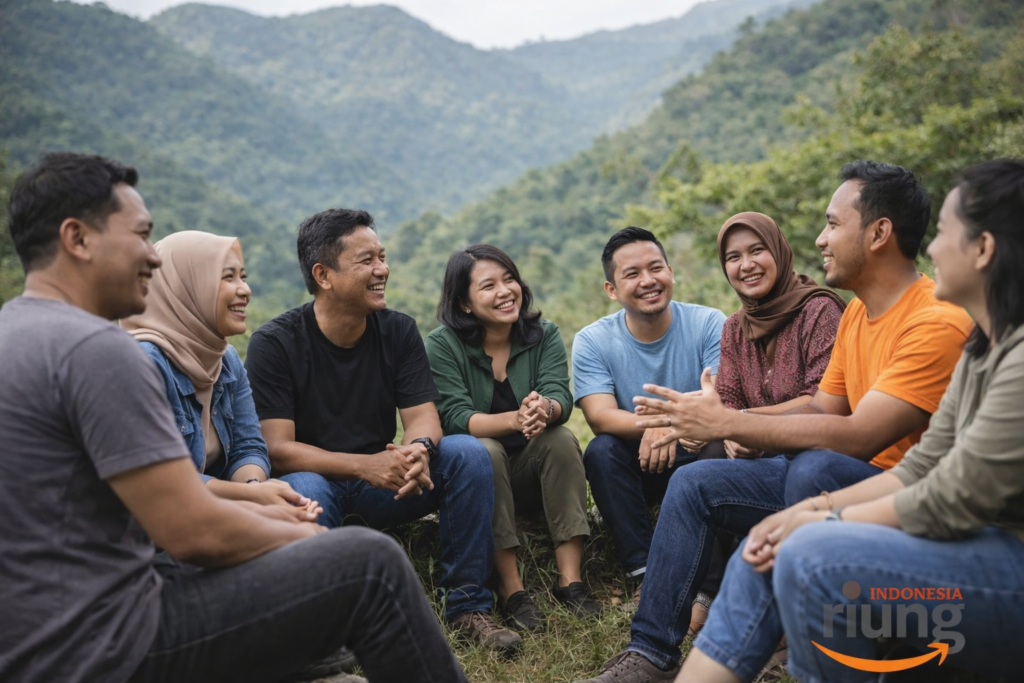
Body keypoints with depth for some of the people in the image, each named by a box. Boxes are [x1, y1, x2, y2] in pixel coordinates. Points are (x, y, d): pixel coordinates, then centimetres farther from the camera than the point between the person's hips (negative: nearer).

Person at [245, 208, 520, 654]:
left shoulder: (398, 330, -2)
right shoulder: (274, 343, -14)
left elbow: (423, 416, -6)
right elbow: (277, 448, -19)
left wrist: (419, 449, -32)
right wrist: (364, 465, -33)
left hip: (381, 483, 4)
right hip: (317, 479, -4)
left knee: (468, 453, -19)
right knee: (305, 491, -38)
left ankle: (468, 607, -12)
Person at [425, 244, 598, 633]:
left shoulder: (544, 335, -2)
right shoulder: (442, 346, -10)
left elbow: (561, 398, -17)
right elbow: (456, 418, -22)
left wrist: (545, 410, -43)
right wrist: (516, 419, -41)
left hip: (532, 471, 3)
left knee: (561, 438, -26)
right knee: (484, 451, -32)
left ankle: (570, 580, -24)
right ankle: (511, 589, -28)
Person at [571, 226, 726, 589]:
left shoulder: (709, 324, -8)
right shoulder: (592, 341, -7)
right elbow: (600, 416, -20)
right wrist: (654, 424, -41)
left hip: (697, 462, 0)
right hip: (636, 466, 1)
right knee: (601, 450, -28)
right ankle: (644, 570, -22)